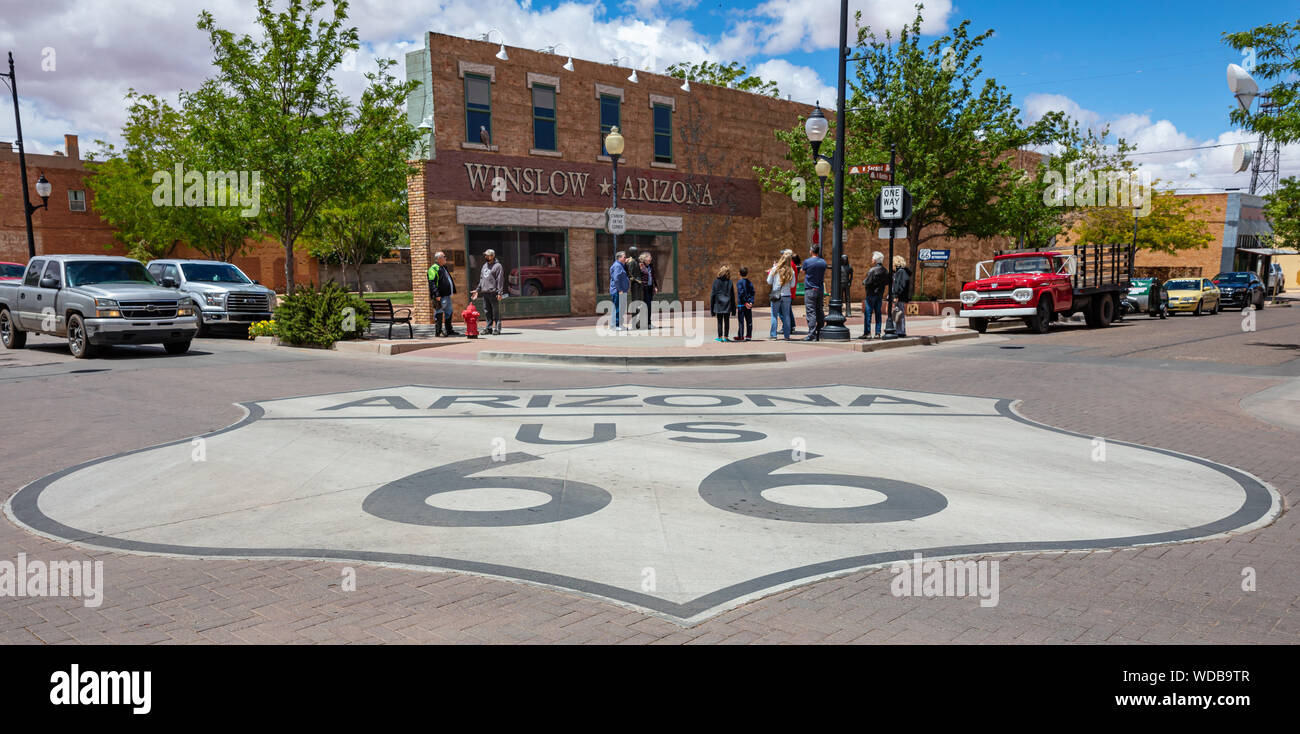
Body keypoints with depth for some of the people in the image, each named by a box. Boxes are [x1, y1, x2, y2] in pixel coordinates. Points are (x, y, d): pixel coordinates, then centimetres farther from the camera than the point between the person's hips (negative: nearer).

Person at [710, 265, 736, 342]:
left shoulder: (716, 281, -6)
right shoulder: (729, 282, -1)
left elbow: (713, 294, -4)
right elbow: (732, 296, 3)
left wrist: (711, 307, 3)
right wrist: (733, 308, 9)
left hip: (718, 305, -1)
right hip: (727, 305, 1)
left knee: (719, 322, 4)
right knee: (727, 321, 7)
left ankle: (720, 337, 3)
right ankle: (726, 337, 9)